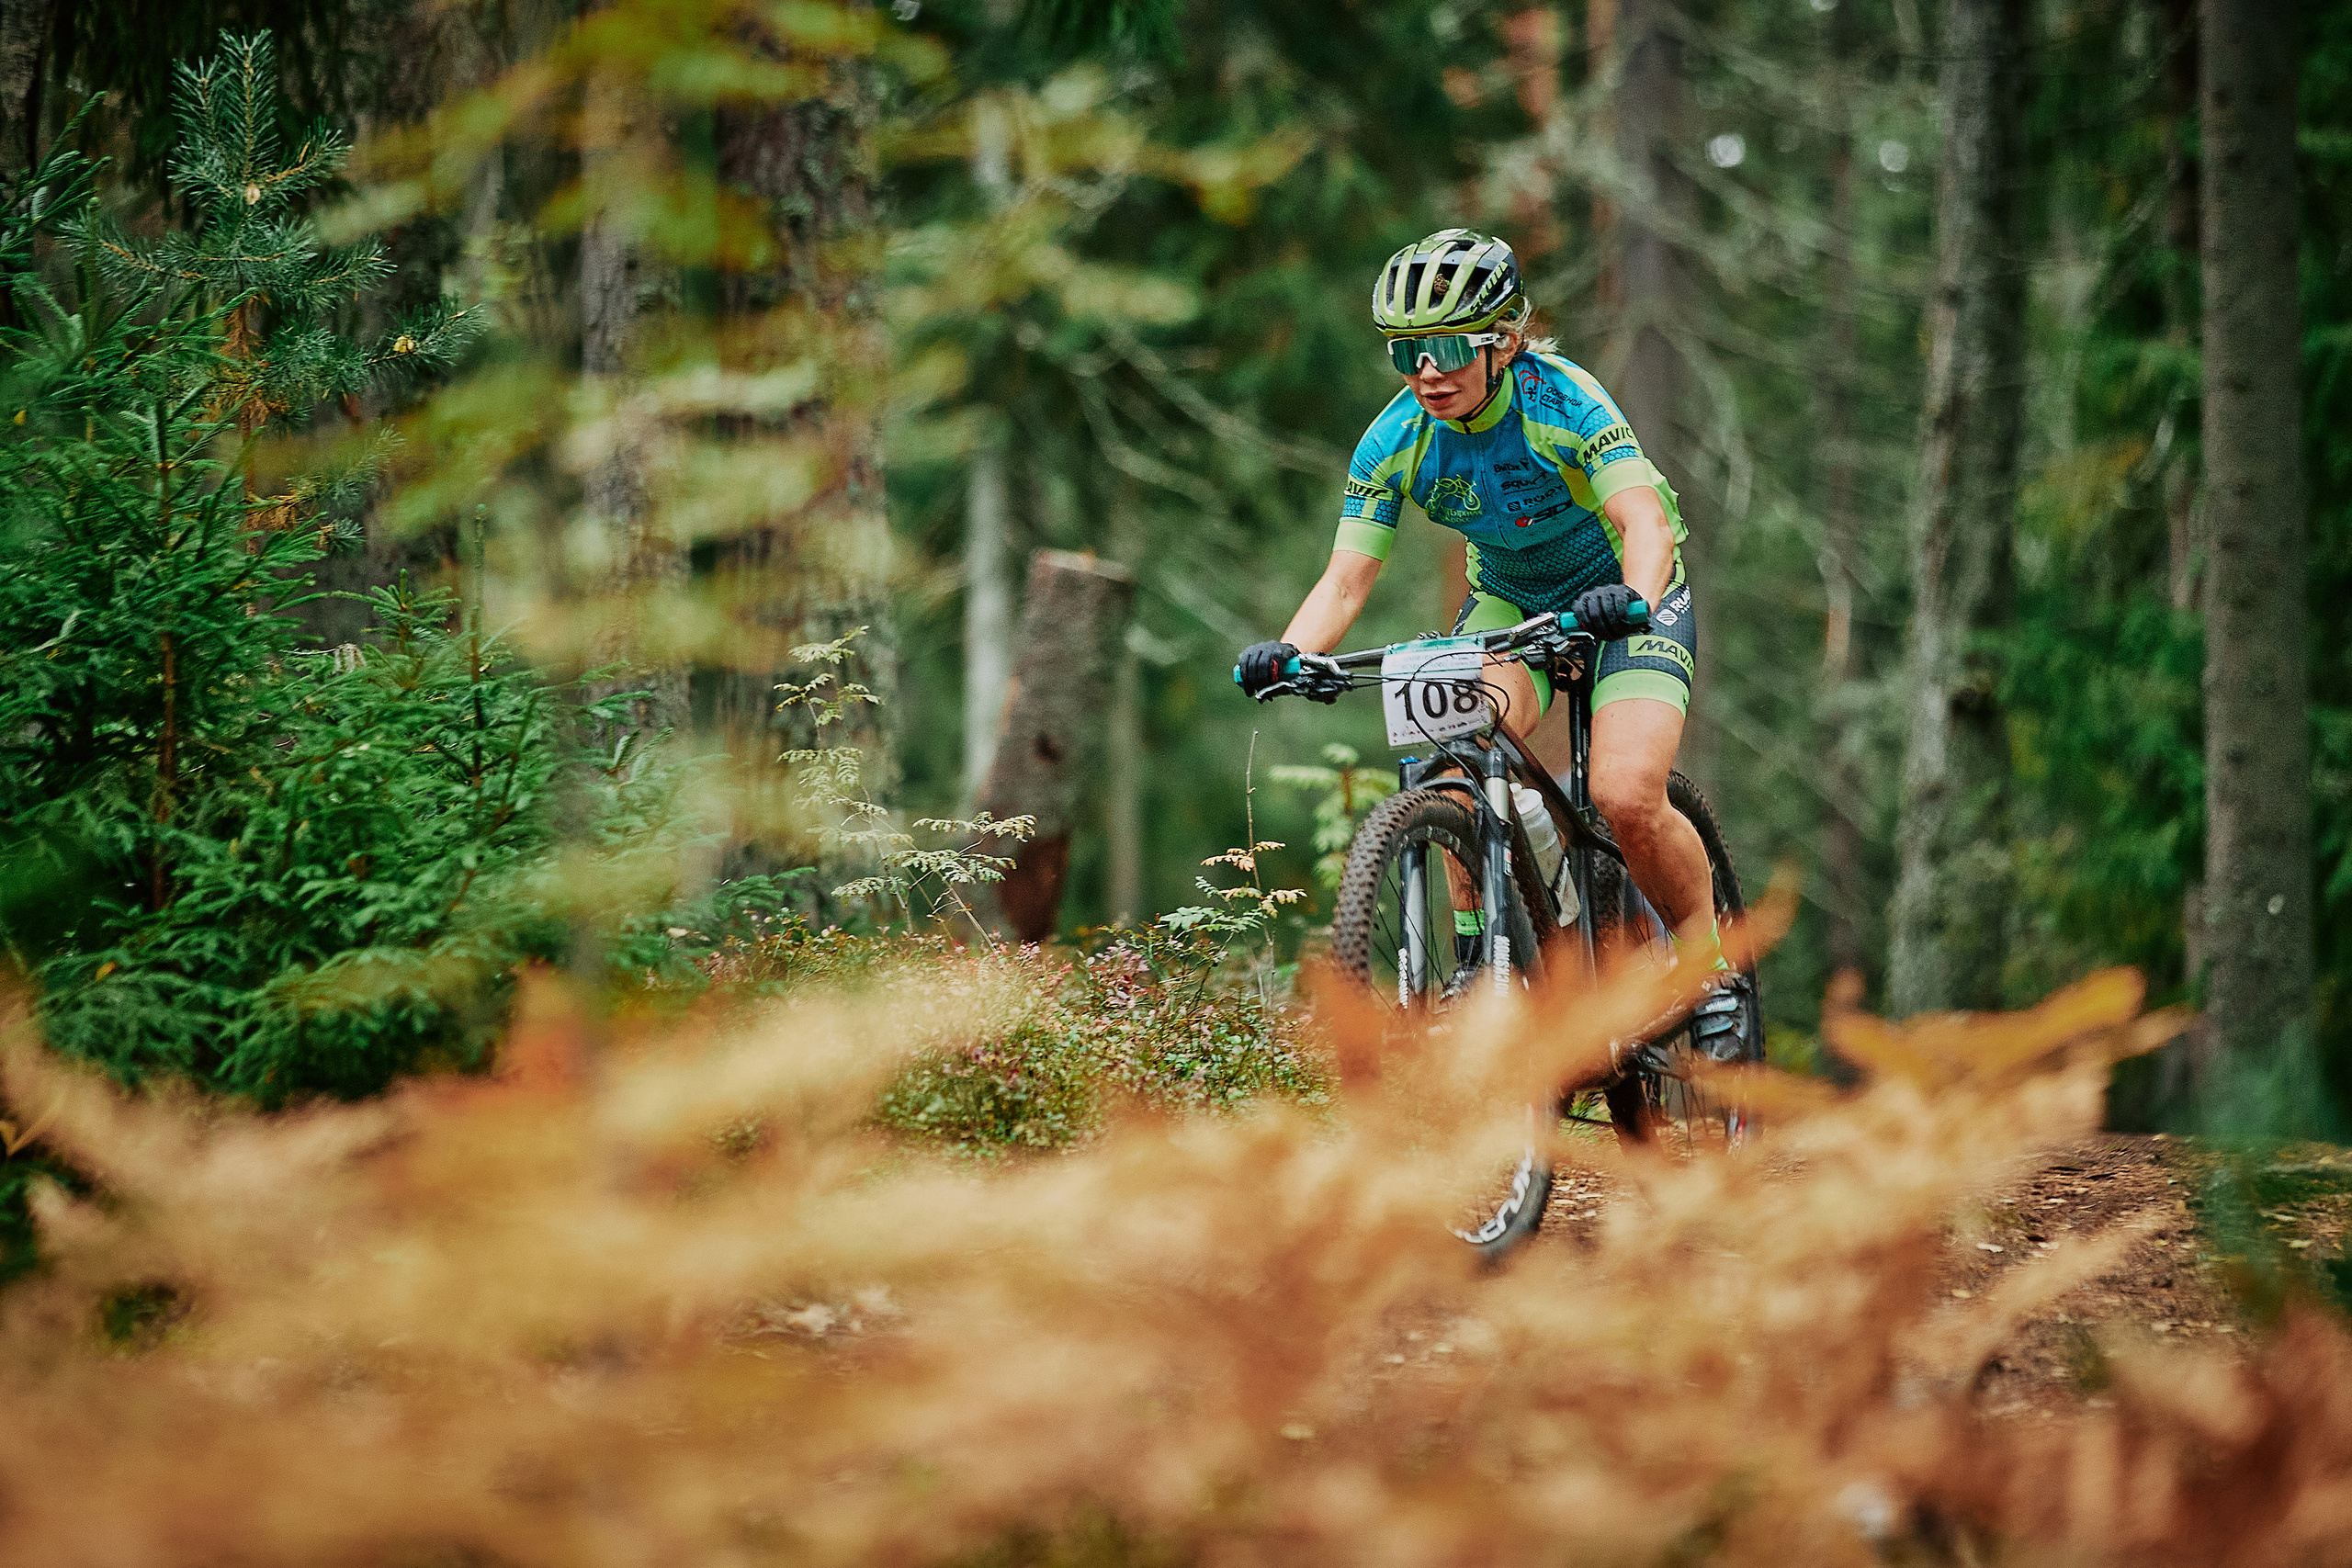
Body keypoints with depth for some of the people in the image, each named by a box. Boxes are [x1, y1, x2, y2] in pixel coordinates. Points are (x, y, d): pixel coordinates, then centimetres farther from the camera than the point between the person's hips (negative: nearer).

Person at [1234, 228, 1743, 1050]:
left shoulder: (1560, 398, -27)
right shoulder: (1394, 442, -16)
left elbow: (1645, 523, -38)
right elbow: (1346, 579, -18)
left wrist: (1631, 599, -60)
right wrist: (1288, 651, -39)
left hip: (1626, 592, -3)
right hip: (1509, 597, 4)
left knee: (1627, 798, -24)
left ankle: (1710, 972, 0)